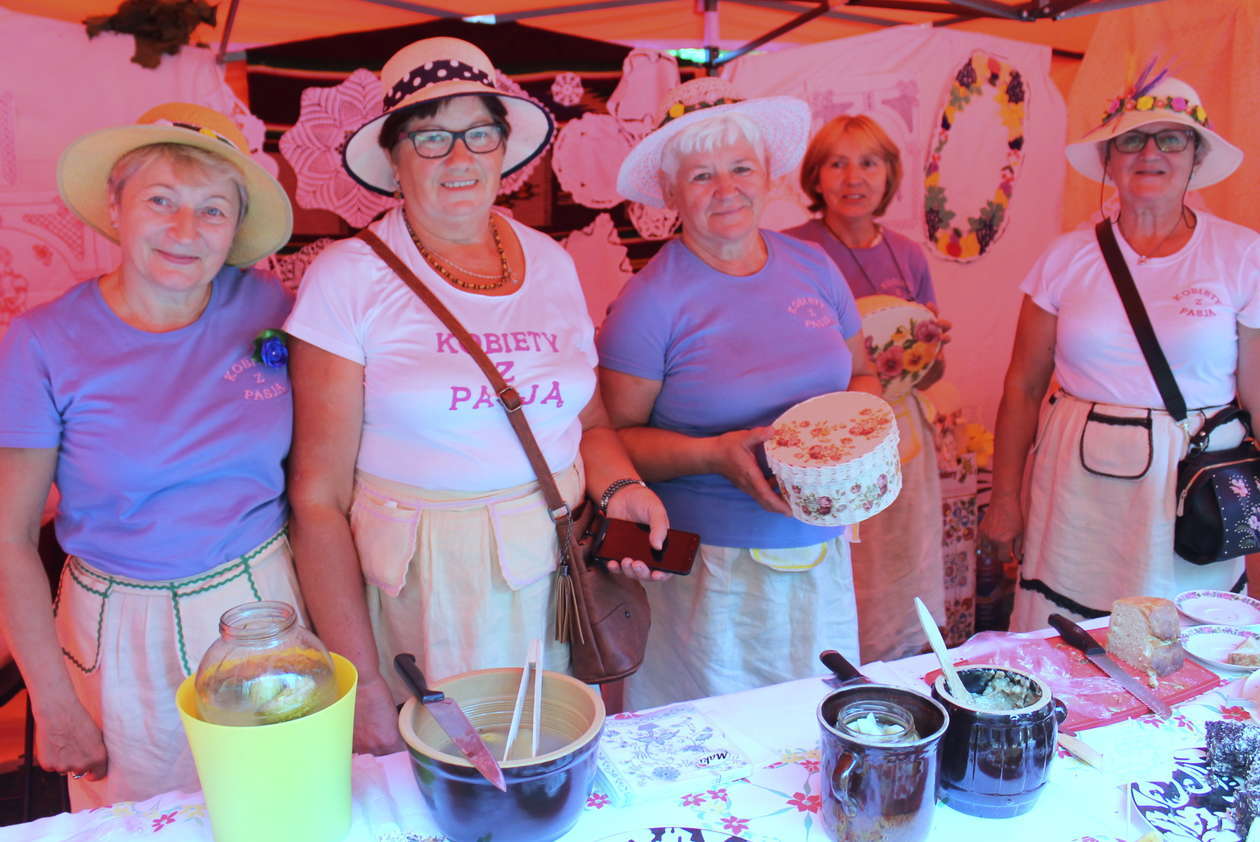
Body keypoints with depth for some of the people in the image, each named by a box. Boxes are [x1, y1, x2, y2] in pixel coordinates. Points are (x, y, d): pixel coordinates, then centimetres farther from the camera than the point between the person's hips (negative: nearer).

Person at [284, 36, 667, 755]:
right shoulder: (348, 278, -9)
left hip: (558, 573, 4)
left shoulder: (551, 263, 4)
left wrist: (619, 489, -8)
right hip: (419, 586, -3)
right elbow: (320, 495, -10)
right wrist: (364, 686, -13)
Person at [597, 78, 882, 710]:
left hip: (820, 556, 5)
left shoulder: (812, 266, 5)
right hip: (709, 569, -4)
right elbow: (615, 435, -10)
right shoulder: (652, 300, -11)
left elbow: (860, 374, 16)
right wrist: (715, 455, -23)